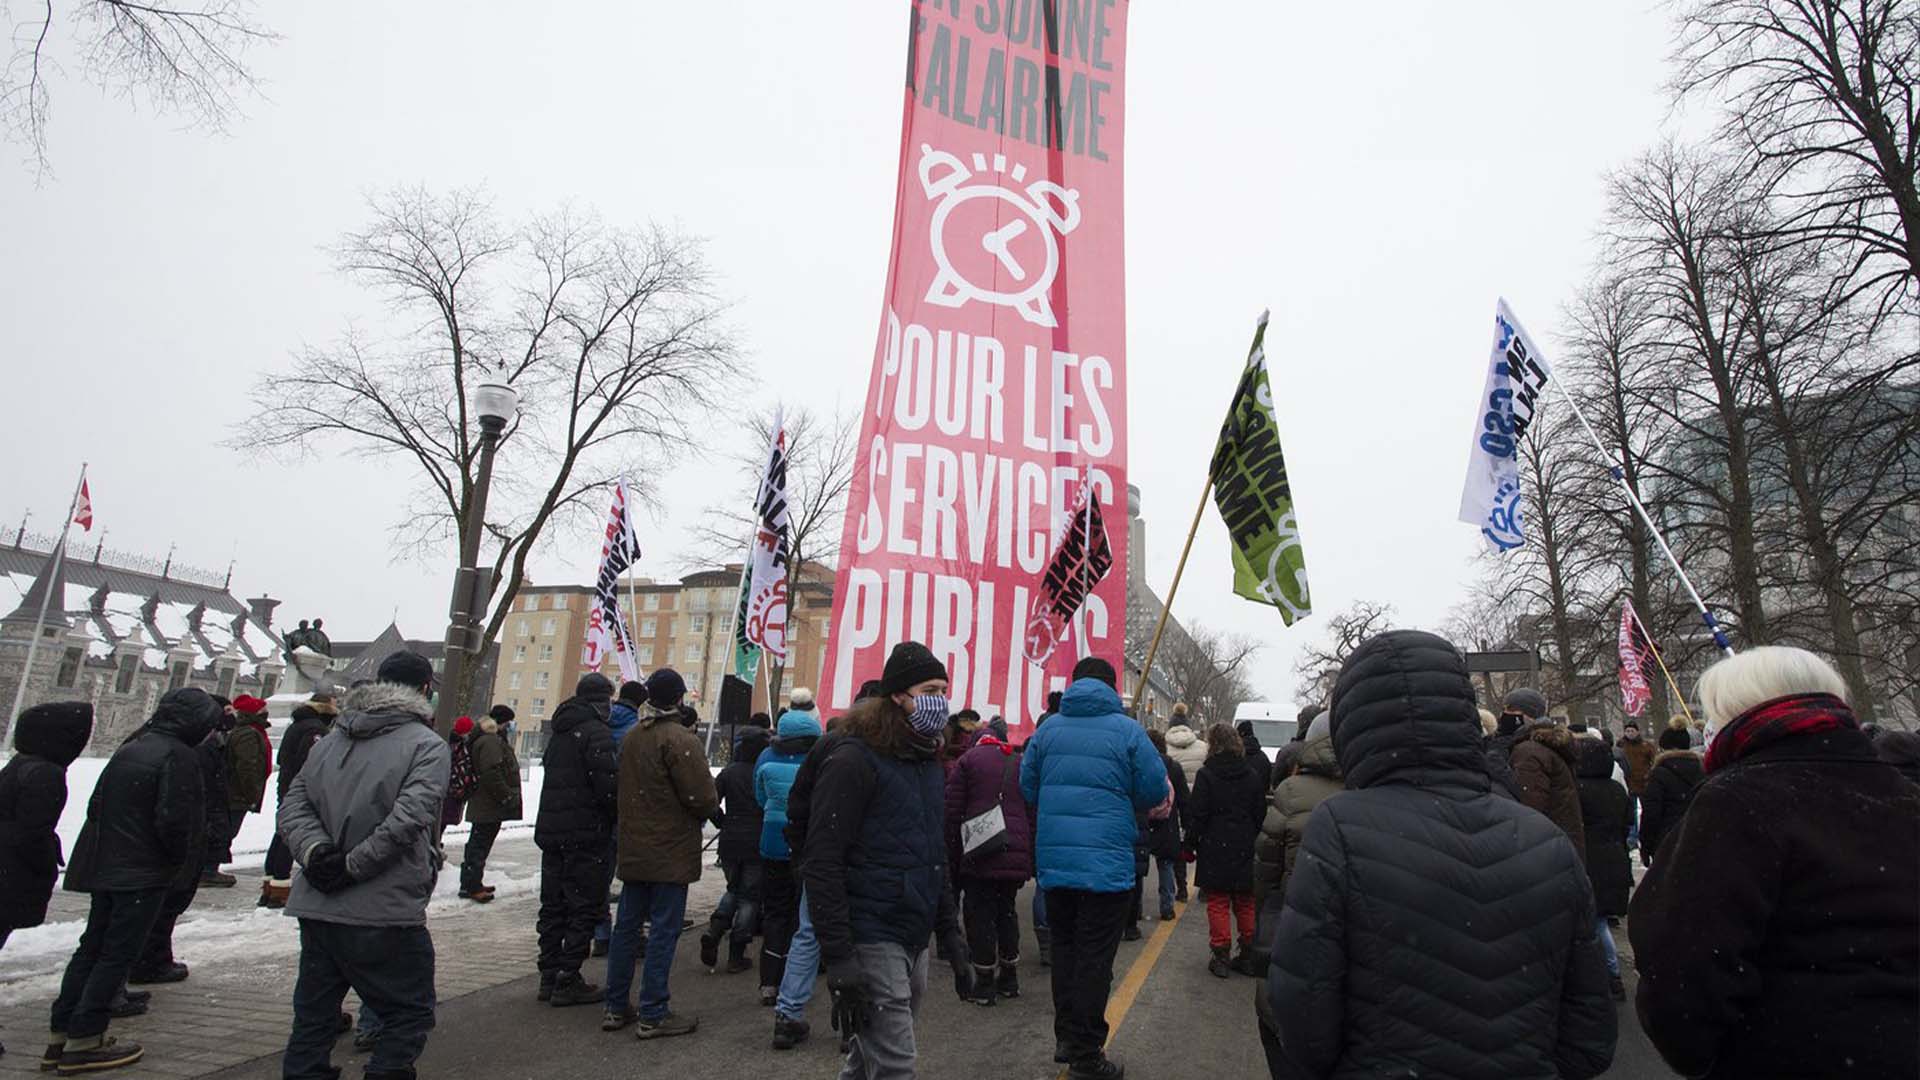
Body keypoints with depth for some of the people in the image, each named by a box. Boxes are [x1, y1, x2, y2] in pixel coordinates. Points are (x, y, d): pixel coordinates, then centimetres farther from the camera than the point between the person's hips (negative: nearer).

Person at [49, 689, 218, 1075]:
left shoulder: (130, 748, 10)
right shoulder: (178, 756, -19)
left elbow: (96, 805, 15)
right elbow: (173, 820, -23)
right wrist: (179, 859, -6)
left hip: (104, 866, 9)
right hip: (144, 873, -9)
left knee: (92, 947, 16)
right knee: (118, 953, 0)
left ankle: (62, 1035, 22)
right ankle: (83, 1042, 3)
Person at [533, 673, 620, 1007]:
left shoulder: (560, 732, 14)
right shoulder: (597, 732, -14)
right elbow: (609, 783, -20)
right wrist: (618, 816, -5)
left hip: (550, 829, 9)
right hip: (585, 833, -9)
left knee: (553, 905, 15)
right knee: (585, 908, -1)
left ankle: (550, 976, 22)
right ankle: (567, 982, 1)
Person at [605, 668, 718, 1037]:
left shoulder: (631, 736, 8)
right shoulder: (680, 740, -18)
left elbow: (626, 786, 15)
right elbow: (702, 796, -19)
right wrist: (711, 806, 0)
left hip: (633, 850, 8)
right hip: (671, 854, -8)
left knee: (627, 926, 14)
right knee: (663, 930, -1)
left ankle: (616, 1007, 23)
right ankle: (653, 1015, 5)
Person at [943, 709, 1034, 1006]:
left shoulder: (967, 761, 2)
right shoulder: (1021, 763, 14)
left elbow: (952, 813, -3)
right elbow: (1033, 812, 11)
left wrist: (953, 856, 2)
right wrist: (1030, 858, 14)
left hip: (980, 856, -4)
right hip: (1017, 855, 5)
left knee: (979, 914, 5)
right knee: (1006, 910, 19)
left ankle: (985, 983, 9)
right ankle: (1009, 978, 27)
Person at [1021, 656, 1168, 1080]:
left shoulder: (1048, 729, 2)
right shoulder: (1127, 731, -8)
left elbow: (1027, 788, 8)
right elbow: (1155, 793, -4)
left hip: (1053, 858, 4)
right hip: (1107, 861, -4)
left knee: (1064, 948, 18)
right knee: (1095, 957, 5)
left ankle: (1066, 1038, 28)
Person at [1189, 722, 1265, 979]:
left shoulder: (1206, 774, -10)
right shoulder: (1252, 775, 3)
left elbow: (1199, 815, -11)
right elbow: (1261, 814, 8)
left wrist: (1192, 843, 0)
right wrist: (1252, 839, 17)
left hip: (1215, 848, -4)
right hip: (1245, 851, 4)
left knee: (1218, 903, 4)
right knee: (1245, 904, 13)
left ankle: (1221, 957, 5)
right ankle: (1248, 956, 18)